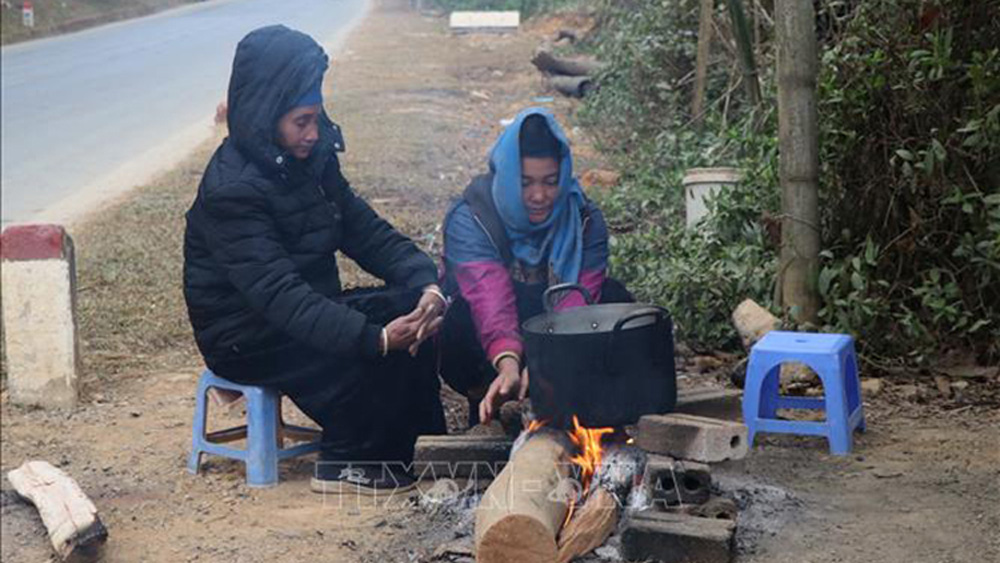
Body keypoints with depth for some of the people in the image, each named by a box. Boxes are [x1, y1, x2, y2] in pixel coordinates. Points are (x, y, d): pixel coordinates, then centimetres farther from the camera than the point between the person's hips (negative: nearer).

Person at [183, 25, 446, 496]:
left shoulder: (312, 158, 1)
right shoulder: (232, 190, -24)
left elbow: (367, 231, 0)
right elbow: (279, 294, -33)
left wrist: (426, 283, -19)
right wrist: (375, 336, -43)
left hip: (308, 308, 8)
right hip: (246, 337, -8)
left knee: (412, 310, -10)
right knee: (368, 350, -26)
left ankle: (421, 444, 0)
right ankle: (346, 462, -7)